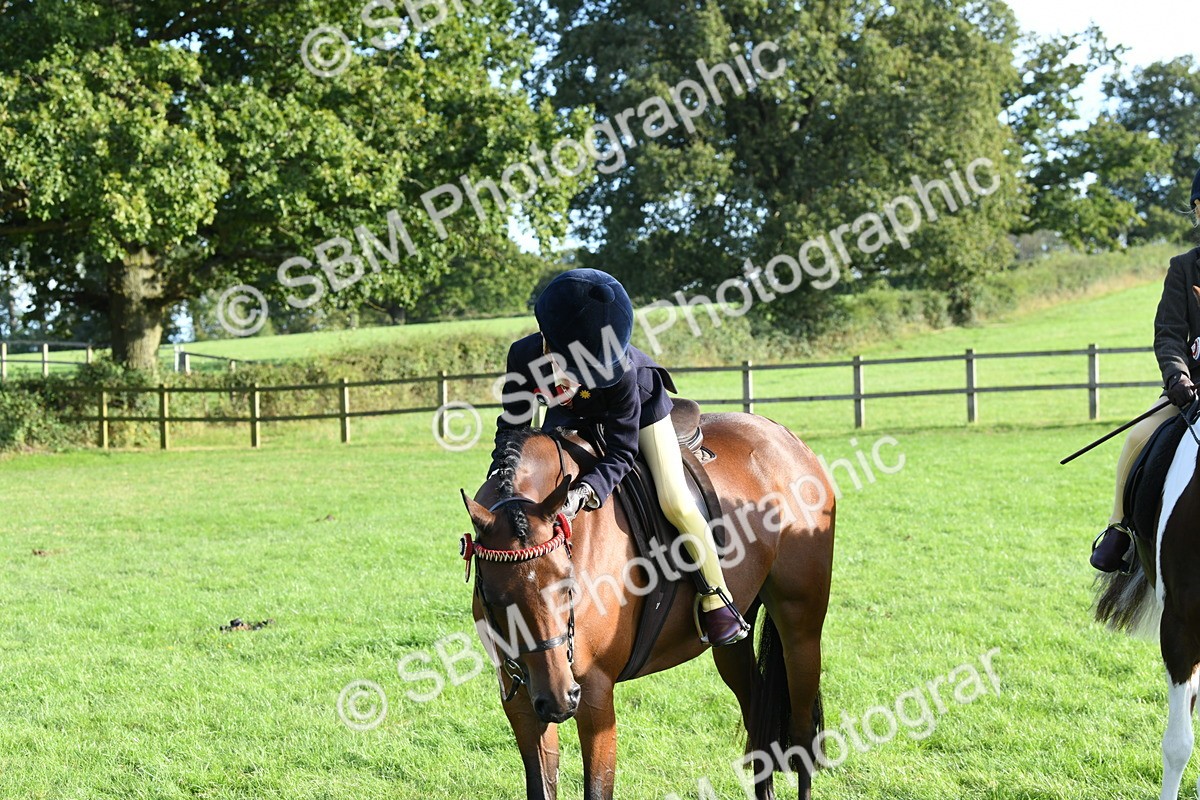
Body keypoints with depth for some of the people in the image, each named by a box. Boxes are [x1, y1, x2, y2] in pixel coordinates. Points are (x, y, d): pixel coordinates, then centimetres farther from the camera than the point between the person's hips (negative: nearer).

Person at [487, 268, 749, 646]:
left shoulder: (619, 370, -44)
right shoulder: (524, 355, -35)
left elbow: (621, 452, -36)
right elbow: (513, 424, -19)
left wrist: (585, 492, -53)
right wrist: (499, 473, -35)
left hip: (641, 405, -4)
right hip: (573, 417, 4)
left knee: (674, 501, -14)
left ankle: (717, 599, 2)